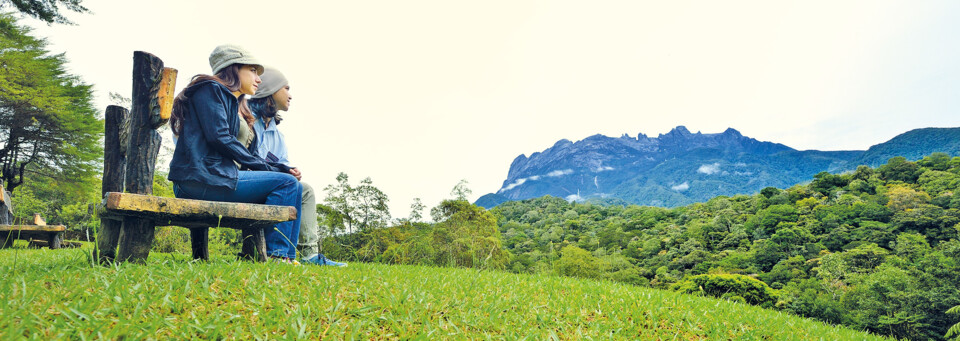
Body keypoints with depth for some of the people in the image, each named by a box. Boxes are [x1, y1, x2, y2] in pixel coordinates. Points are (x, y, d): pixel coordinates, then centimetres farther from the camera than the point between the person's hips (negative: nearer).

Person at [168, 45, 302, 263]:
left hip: (217, 175, 9)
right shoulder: (210, 89, 1)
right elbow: (218, 137, -14)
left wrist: (278, 168, 4)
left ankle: (285, 255, -4)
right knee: (287, 183, -17)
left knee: (293, 187, 4)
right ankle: (277, 253, -17)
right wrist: (265, 167, -10)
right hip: (202, 177, -9)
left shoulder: (236, 105, 28)